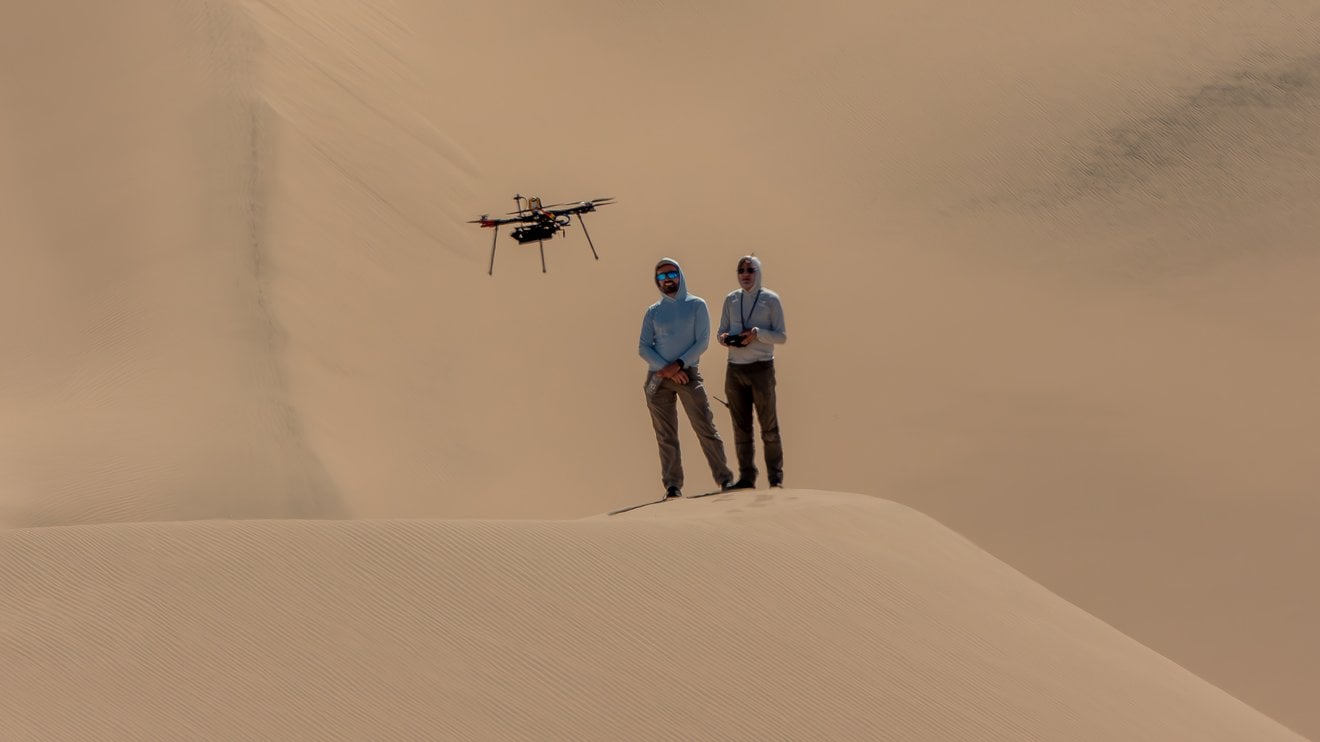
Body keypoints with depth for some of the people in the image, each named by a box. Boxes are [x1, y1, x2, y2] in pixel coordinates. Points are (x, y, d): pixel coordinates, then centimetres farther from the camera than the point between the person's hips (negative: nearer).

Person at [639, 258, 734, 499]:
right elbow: (643, 347, 4)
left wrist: (678, 364, -13)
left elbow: (703, 342, -2)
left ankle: (724, 478, -4)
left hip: (687, 373, -2)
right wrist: (666, 369, -10)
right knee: (666, 435, 1)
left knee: (706, 428, -8)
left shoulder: (696, 305, 6)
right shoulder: (653, 312, 11)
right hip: (658, 378, 2)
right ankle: (672, 486, 2)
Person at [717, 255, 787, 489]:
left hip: (761, 367, -4)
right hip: (735, 369, 4)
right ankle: (746, 476, 9)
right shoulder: (731, 299, 11)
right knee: (741, 427, 5)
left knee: (769, 426, -1)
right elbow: (721, 332, 15)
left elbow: (782, 336, -3)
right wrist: (725, 338, -8)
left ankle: (776, 477, 4)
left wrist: (757, 333, -18)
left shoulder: (770, 299, 0)